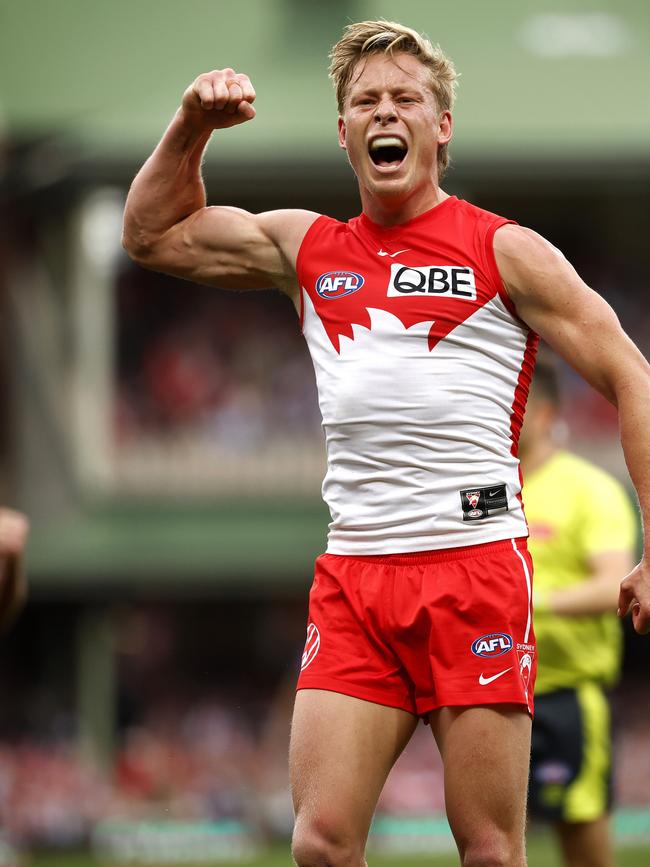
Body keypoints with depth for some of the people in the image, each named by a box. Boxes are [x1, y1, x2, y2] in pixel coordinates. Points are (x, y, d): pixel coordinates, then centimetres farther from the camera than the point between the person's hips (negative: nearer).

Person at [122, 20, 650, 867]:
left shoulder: (505, 253, 3)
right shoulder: (305, 249, 15)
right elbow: (154, 234, 27)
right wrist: (192, 126, 10)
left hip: (477, 565, -4)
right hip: (352, 575, 4)